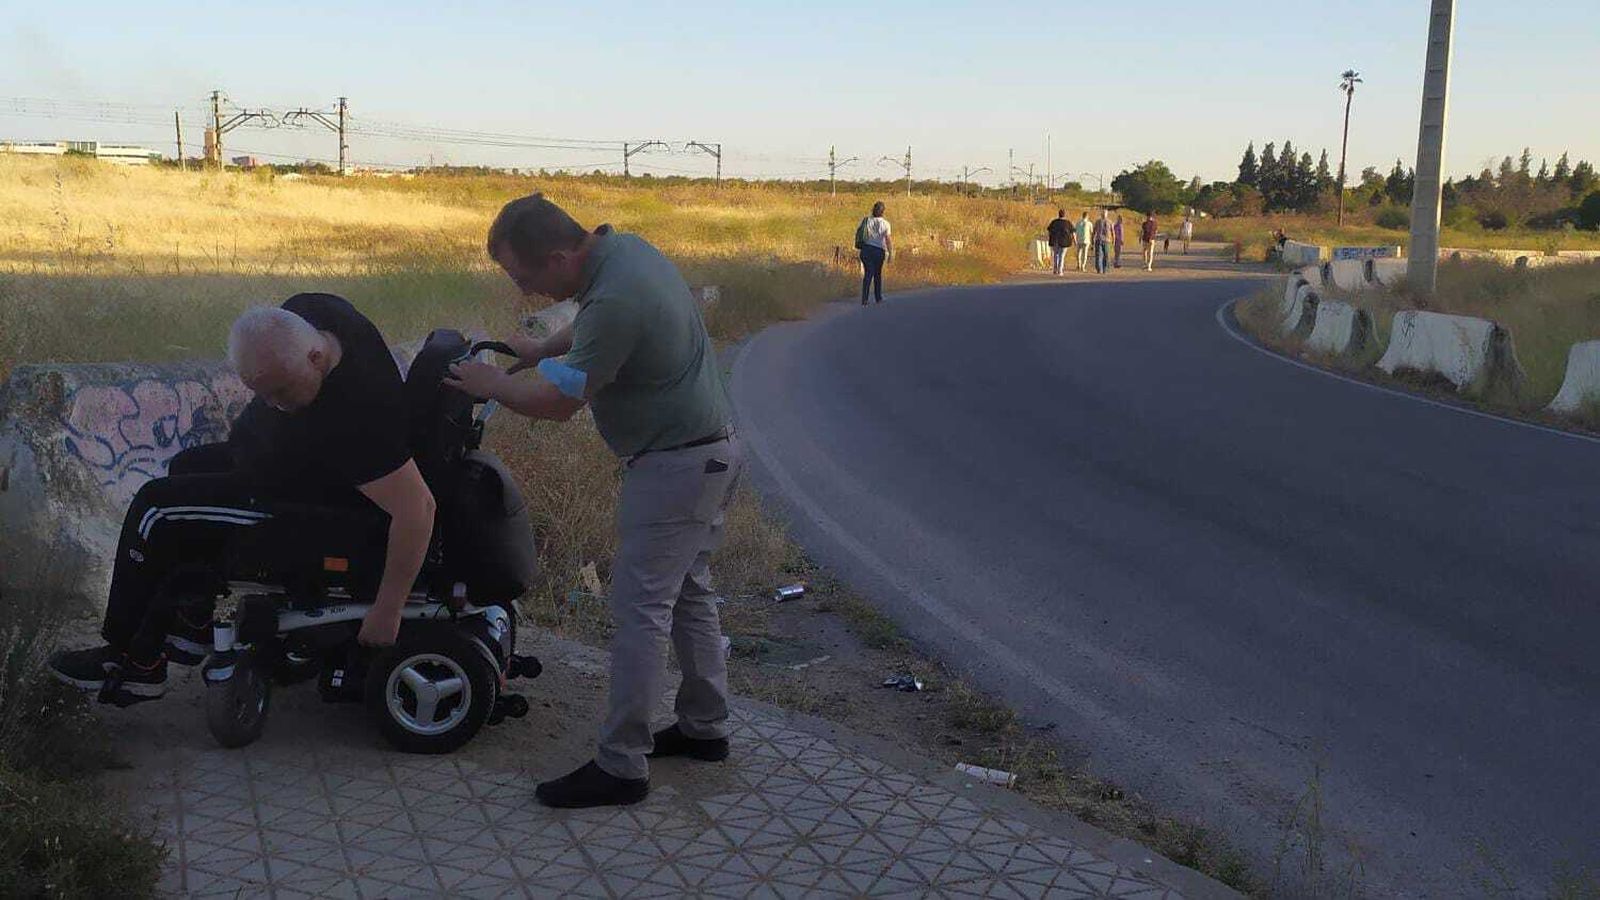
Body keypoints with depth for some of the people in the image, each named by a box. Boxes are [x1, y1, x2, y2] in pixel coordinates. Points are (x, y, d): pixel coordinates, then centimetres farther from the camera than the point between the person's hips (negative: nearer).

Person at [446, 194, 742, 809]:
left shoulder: (615, 299, -27)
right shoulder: (623, 247, 3)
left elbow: (560, 403, -16)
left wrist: (491, 386, 0)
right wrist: (544, 348, 19)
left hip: (673, 467, -10)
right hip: (711, 452, 10)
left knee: (640, 608, -5)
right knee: (687, 594, 18)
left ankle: (621, 766, 2)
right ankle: (705, 728, 30)